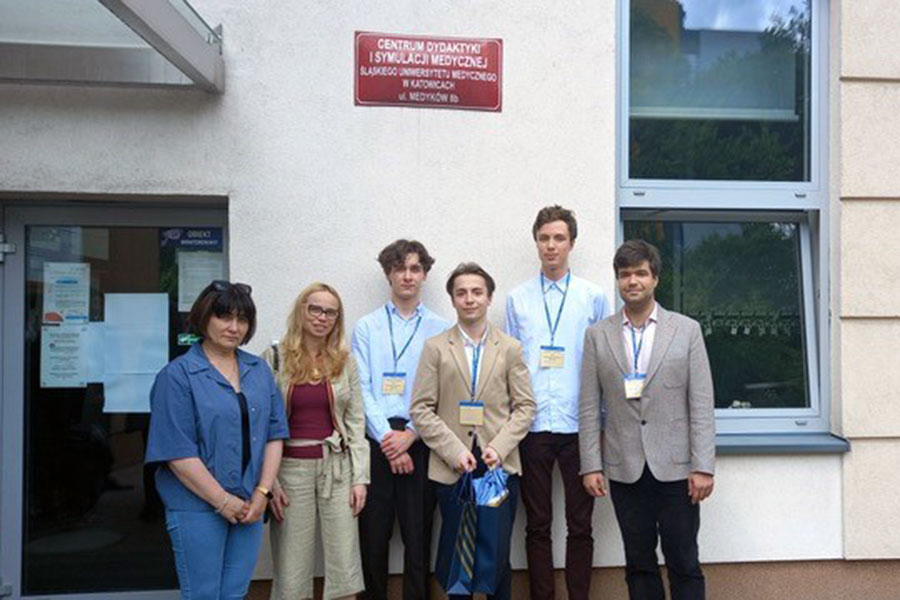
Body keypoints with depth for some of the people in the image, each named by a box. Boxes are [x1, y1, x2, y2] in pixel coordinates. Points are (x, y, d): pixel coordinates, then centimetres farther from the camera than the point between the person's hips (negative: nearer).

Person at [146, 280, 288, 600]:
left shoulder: (259, 371, 7)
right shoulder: (177, 375, -9)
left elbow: (274, 433, 6)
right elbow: (178, 452, -14)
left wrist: (262, 492, -4)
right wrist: (223, 501, -13)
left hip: (250, 505, 5)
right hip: (198, 506, -4)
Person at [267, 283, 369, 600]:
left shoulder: (345, 361, 4)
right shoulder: (276, 358, -3)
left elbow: (356, 422, 5)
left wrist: (360, 478, 0)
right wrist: (270, 481, -7)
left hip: (337, 467, 2)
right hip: (291, 467, -2)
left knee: (345, 568, 6)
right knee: (291, 571, 6)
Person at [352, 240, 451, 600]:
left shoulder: (441, 330, 5)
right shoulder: (366, 327, 8)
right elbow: (362, 389, 0)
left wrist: (410, 434, -10)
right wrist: (387, 437, -9)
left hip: (419, 441, 0)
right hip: (376, 442, 1)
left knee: (418, 533, 6)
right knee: (373, 532, 7)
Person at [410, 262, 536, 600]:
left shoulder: (510, 348, 7)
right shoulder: (435, 348, 3)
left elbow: (525, 407, 4)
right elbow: (421, 410, -2)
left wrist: (499, 447, -10)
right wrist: (455, 451, -11)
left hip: (500, 465, 1)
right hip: (451, 467, 0)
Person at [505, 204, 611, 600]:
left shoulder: (594, 297, 2)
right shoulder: (517, 299, 6)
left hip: (579, 426, -1)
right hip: (531, 426, 1)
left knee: (580, 524, 9)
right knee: (537, 525, 11)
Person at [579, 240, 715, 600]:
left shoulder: (687, 330, 2)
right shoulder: (597, 335, 4)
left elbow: (701, 404, -2)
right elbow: (589, 408, 3)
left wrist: (703, 466, -7)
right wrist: (591, 465, -2)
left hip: (675, 469, -1)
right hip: (625, 471, 1)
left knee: (684, 565, 7)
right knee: (639, 566, 12)